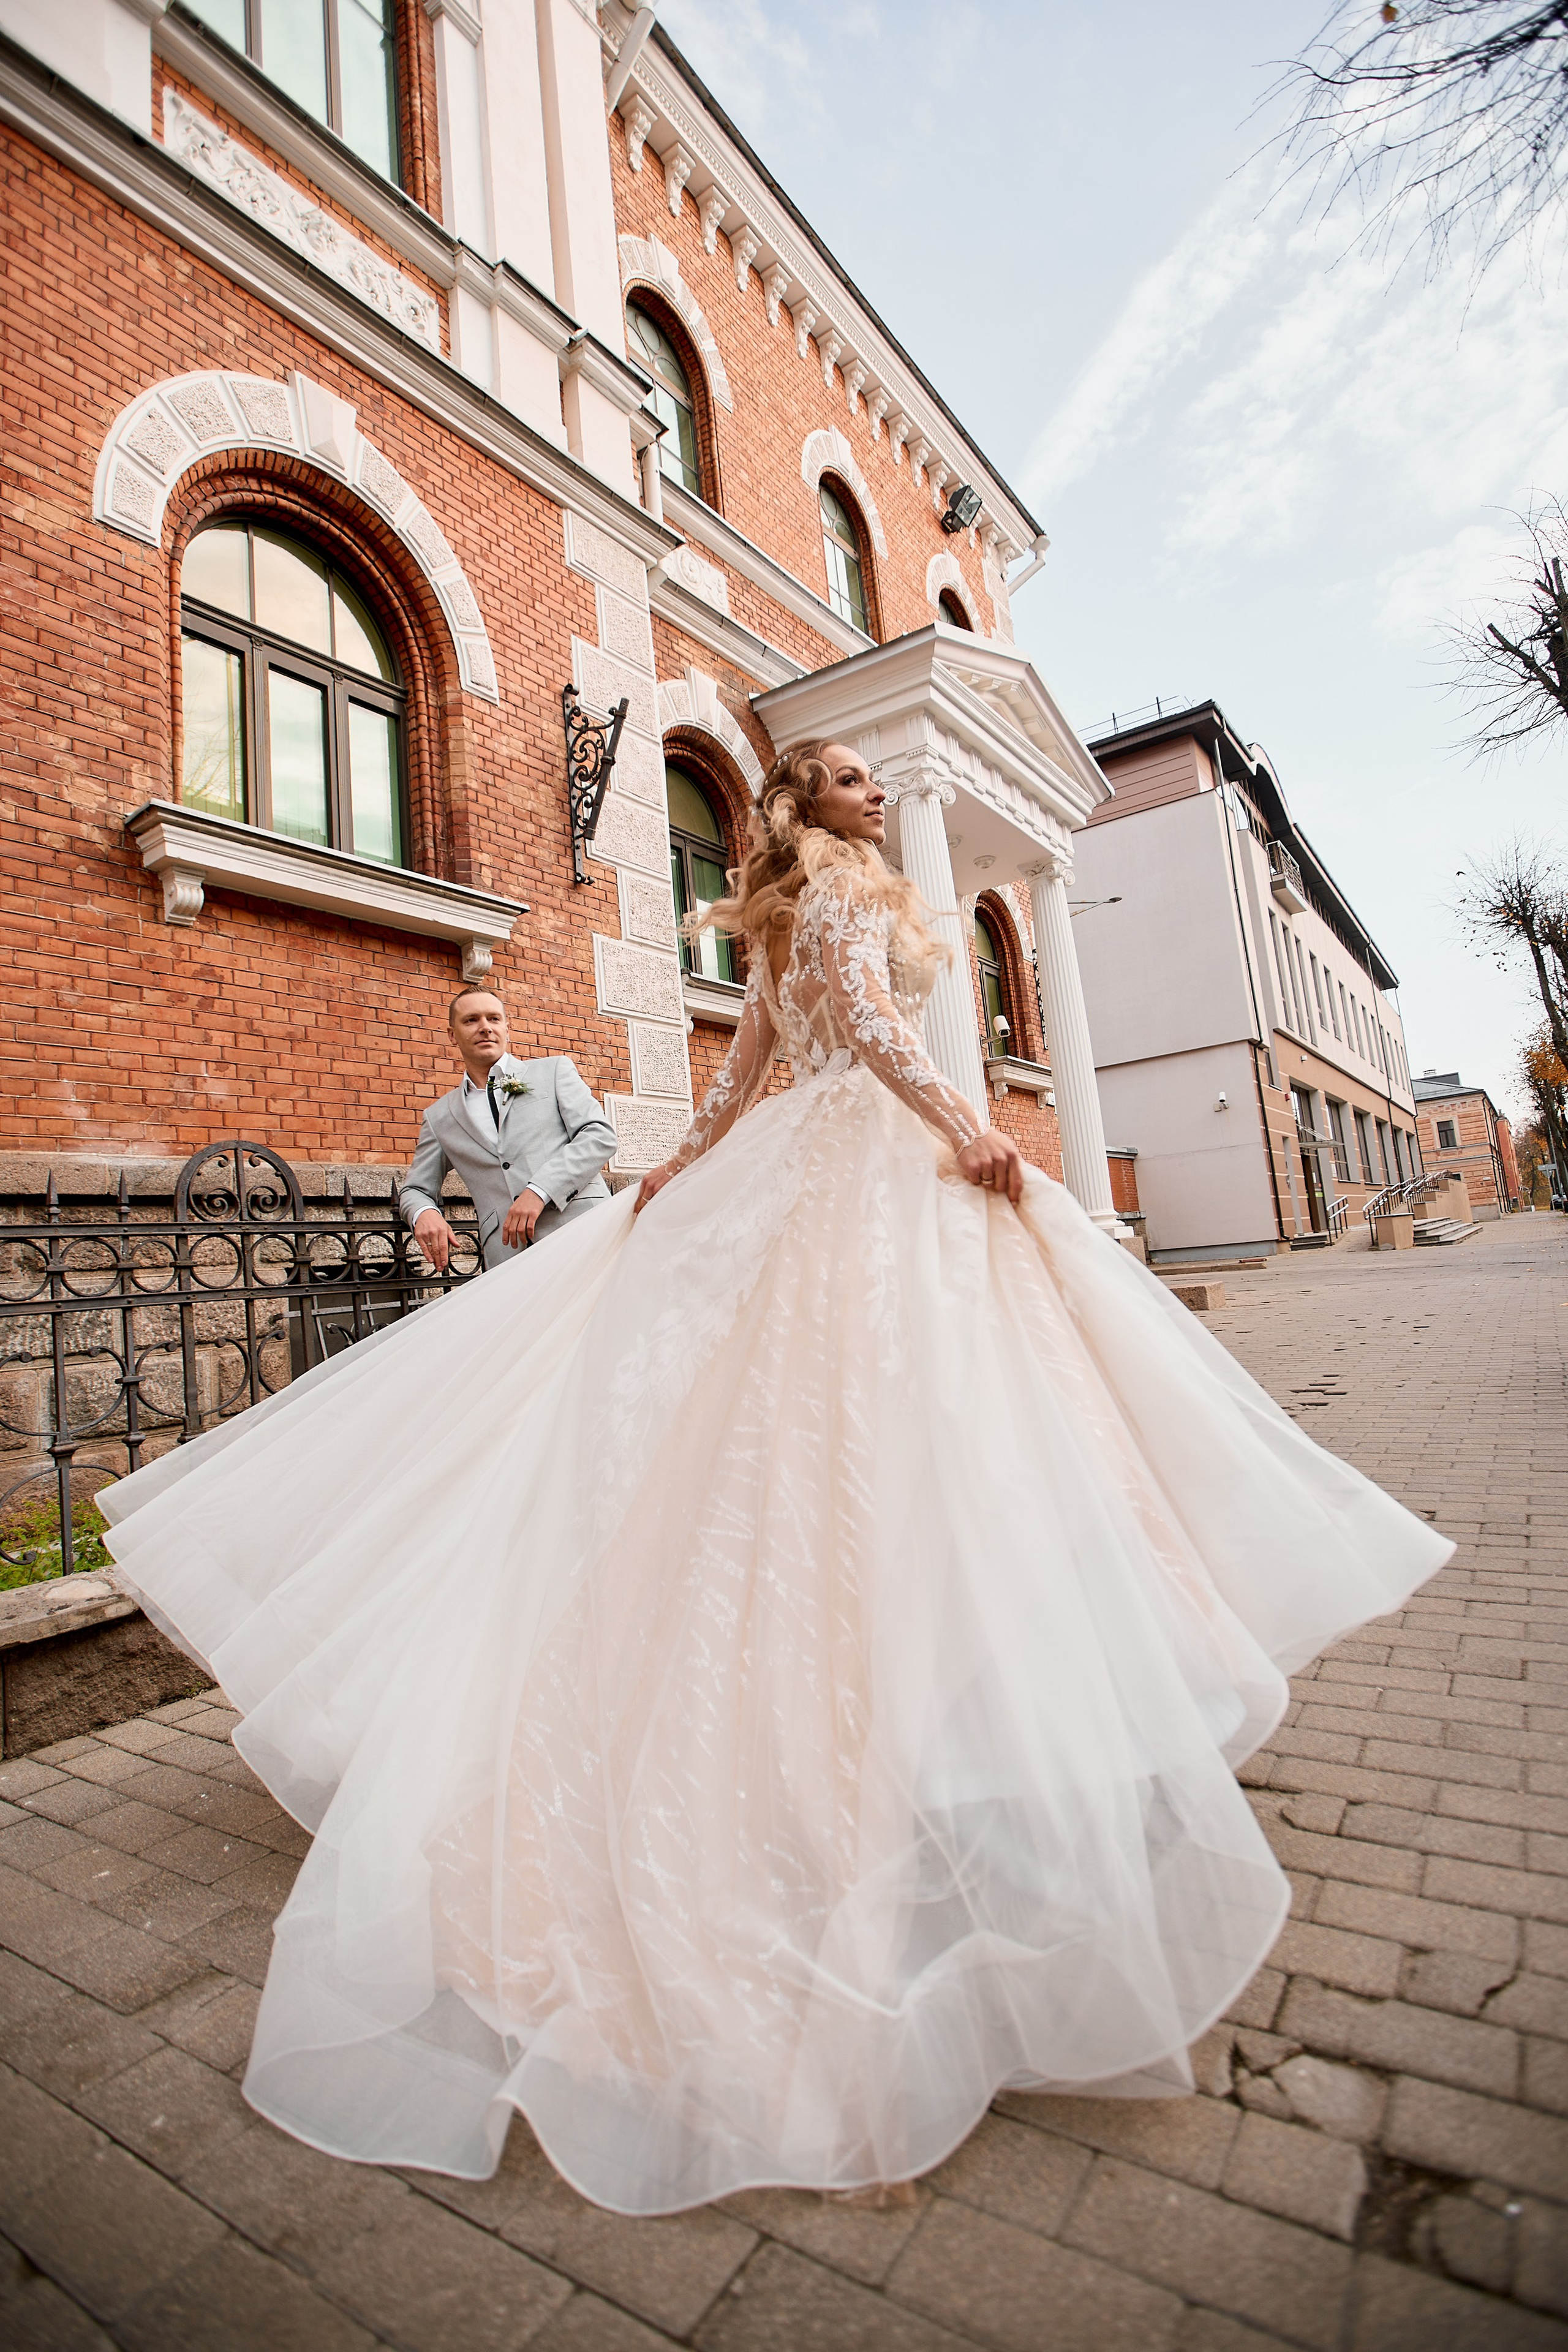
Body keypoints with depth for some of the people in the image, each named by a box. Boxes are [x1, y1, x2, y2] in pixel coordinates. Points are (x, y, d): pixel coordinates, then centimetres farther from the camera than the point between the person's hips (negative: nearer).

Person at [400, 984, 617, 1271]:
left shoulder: (555, 1070, 15)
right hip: (508, 1256, 2)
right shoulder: (438, 1118, 21)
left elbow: (600, 1134, 2)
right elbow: (415, 1189, 25)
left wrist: (539, 1190, -11)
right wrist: (423, 1212, -1)